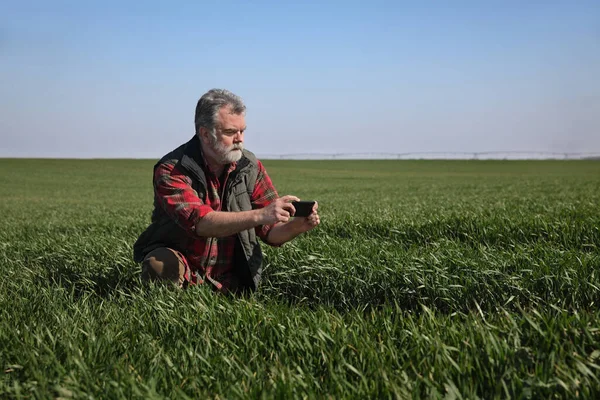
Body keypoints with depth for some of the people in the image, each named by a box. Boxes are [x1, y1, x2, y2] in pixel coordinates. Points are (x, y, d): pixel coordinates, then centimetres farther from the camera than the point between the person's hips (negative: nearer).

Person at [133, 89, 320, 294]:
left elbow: (270, 232, -1)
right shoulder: (171, 170, -15)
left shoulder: (251, 167, -2)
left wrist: (297, 226, -24)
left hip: (228, 280, 3)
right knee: (163, 264, -33)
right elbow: (200, 222, -32)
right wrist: (259, 215, -43)